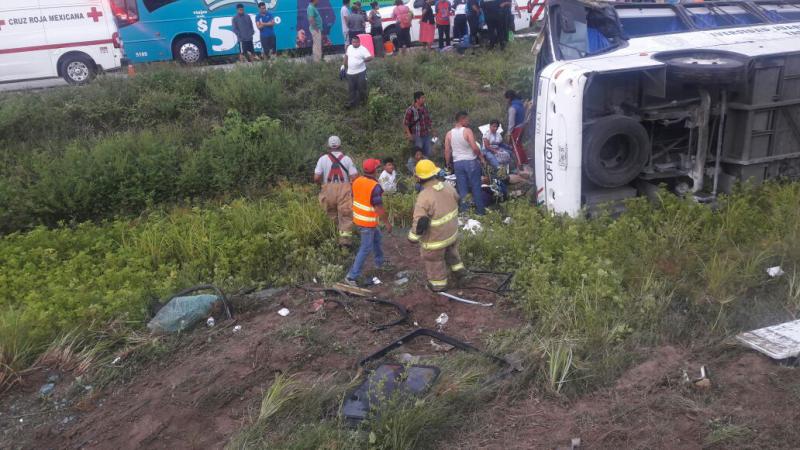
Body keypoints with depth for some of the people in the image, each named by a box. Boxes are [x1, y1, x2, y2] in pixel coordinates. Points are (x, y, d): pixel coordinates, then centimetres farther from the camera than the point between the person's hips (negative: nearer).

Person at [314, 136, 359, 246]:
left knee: (332, 215, 17)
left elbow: (316, 178, -5)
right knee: (345, 215, 5)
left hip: (328, 190, 1)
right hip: (344, 190, -1)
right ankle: (345, 237, -2)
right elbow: (354, 177, -7)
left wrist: (322, 183, 15)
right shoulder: (347, 159, -2)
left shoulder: (323, 159, -2)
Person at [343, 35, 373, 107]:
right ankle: (352, 102, 21)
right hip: (350, 72, 6)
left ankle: (363, 101, 20)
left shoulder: (363, 49, -13)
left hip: (361, 72, -6)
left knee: (361, 87, 3)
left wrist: (363, 60, -35)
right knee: (351, 88, 11)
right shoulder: (349, 47, 7)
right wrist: (345, 64, 23)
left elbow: (370, 57, -22)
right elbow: (346, 55, 24)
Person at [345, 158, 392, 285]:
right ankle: (352, 276, 1)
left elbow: (353, 199, 10)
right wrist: (387, 223, -11)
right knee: (365, 249, 1)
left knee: (376, 238, 29)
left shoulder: (357, 181, -2)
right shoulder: (375, 187, -25)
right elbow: (379, 209, -23)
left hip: (358, 218, 8)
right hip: (368, 222, -8)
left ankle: (379, 263, 45)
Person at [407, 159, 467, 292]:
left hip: (436, 237, -6)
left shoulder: (424, 196, -31)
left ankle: (438, 283, 33)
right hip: (452, 231, 6)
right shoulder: (447, 186, -9)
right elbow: (456, 200, 10)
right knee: (451, 251, 33)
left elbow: (420, 221, -29)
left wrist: (413, 236, -14)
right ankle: (459, 269, 45)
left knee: (434, 259, 17)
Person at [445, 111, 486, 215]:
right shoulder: (467, 131, -12)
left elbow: (447, 151, 4)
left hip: (457, 163, 4)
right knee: (476, 186, 7)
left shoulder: (449, 134, 2)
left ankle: (464, 210, 12)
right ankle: (480, 210, 14)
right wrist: (482, 158, -5)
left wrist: (448, 164, 15)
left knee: (462, 189, 9)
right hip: (471, 161, -4)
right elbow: (475, 148, -18)